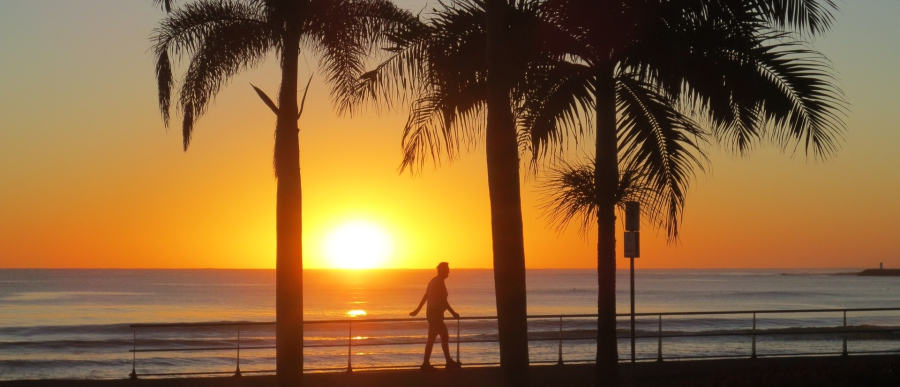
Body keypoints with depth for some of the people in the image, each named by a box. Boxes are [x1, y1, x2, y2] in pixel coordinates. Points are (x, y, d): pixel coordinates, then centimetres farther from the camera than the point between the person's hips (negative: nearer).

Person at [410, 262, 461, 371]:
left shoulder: (434, 281, 14)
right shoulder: (439, 282, -16)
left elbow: (425, 296, 19)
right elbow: (443, 300, -20)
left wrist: (417, 310, 24)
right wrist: (453, 313, -14)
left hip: (432, 313, 10)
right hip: (435, 314, -10)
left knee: (444, 336, 12)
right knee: (431, 339, -6)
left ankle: (449, 362, 15)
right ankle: (426, 364, -4)